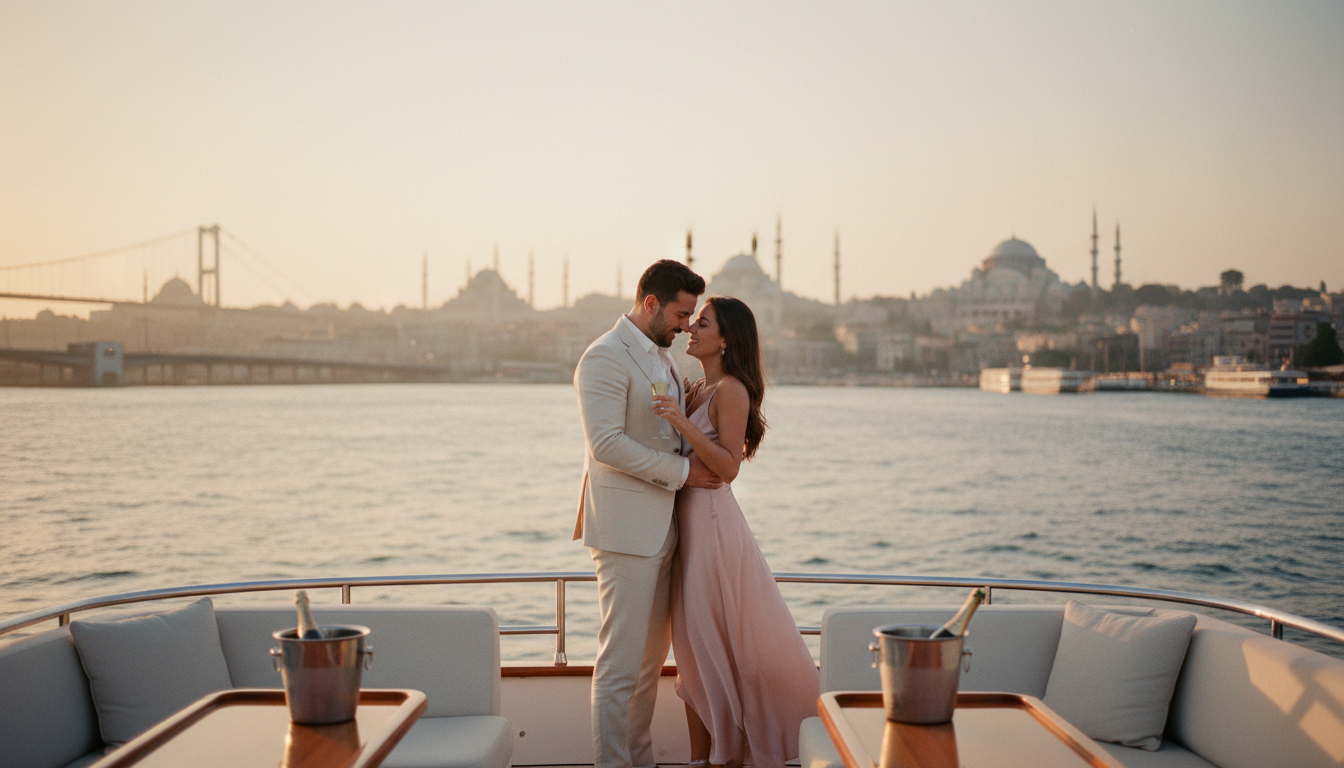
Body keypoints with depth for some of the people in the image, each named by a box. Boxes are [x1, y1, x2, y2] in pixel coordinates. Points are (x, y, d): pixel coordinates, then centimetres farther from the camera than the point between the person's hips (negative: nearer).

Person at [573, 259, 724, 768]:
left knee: (651, 658, 15)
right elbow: (606, 444, -22)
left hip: (660, 530, 9)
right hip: (626, 530, -9)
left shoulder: (662, 359, 17)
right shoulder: (605, 357, -12)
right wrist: (682, 471, -16)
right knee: (621, 664, -5)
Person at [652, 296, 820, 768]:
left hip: (712, 522, -9)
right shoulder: (697, 390, 14)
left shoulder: (732, 390, -11)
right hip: (688, 519, 9)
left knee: (714, 645, -1)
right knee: (692, 647, 11)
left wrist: (683, 424, -24)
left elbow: (729, 466, -17)